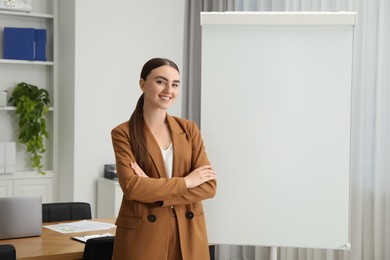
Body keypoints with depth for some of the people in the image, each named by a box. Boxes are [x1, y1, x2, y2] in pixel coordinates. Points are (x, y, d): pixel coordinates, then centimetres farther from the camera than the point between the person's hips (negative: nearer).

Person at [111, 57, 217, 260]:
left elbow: (208, 186, -3)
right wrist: (185, 182, -12)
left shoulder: (189, 129, 5)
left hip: (188, 235, 3)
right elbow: (132, 186, -16)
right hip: (143, 236, -3)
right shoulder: (123, 133, -4)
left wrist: (153, 190, -13)